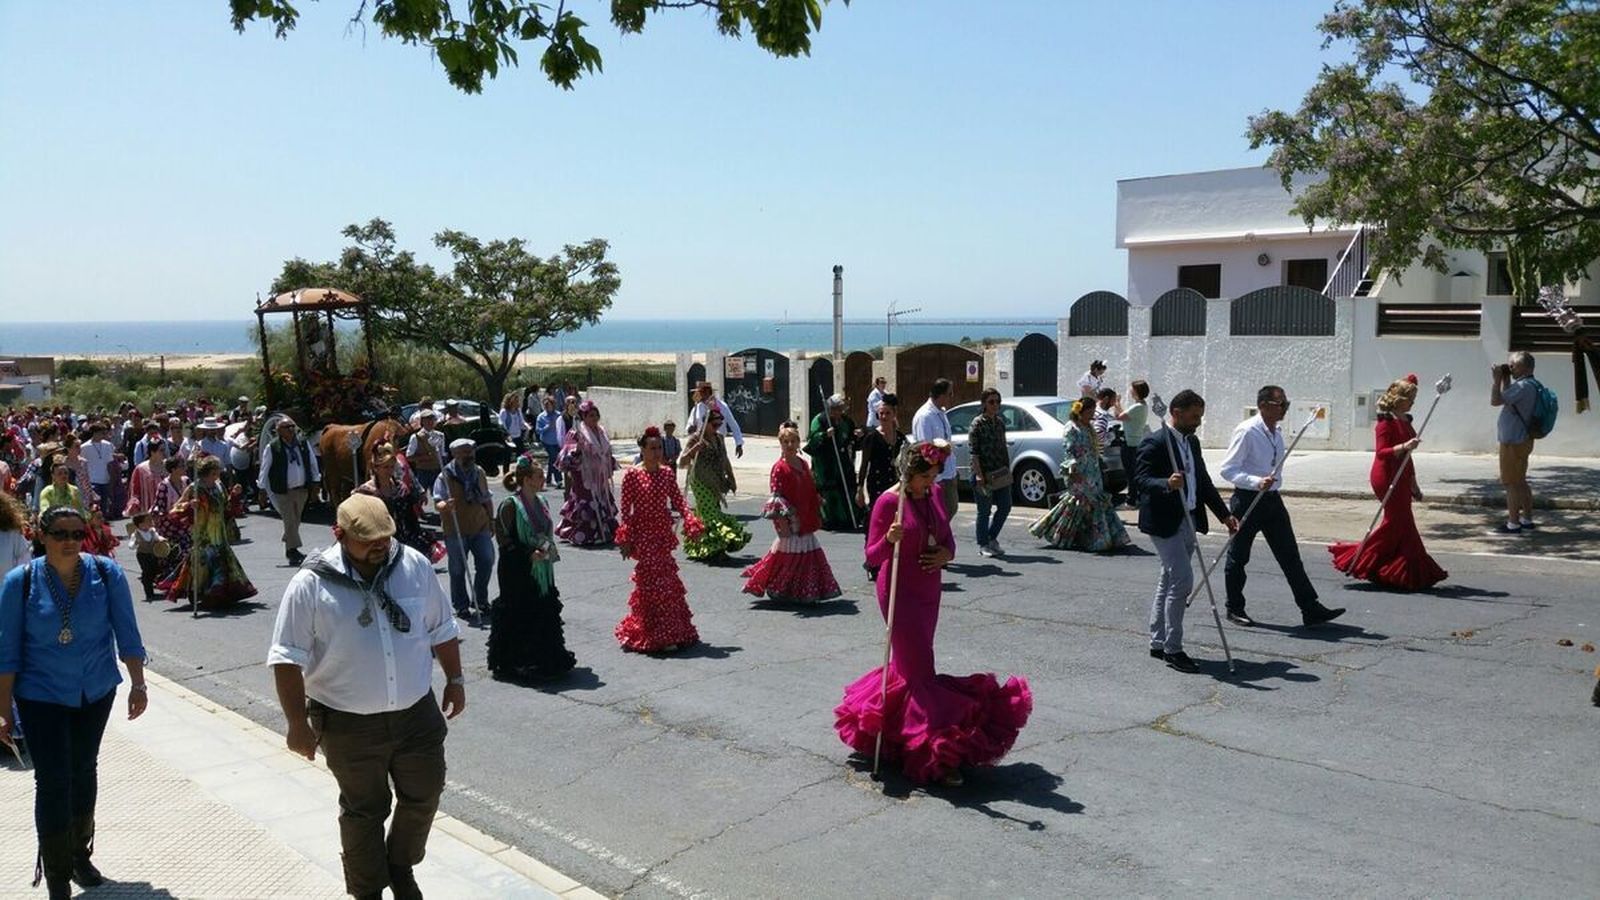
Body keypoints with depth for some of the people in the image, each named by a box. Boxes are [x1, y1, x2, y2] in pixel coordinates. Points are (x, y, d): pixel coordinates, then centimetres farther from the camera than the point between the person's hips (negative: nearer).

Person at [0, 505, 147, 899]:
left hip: (97, 692, 2)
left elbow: (127, 633, -5)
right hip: (42, 696, -2)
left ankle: (80, 854, 37)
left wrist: (138, 684, -10)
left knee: (84, 772, 17)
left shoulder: (107, 574, -10)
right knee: (52, 782, -5)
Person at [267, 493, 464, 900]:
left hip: (417, 714, 3)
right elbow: (288, 659, -10)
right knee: (364, 810, 12)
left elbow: (442, 630, 9)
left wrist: (455, 679, 11)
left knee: (424, 795, 15)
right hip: (349, 725, -3)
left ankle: (401, 867, 41)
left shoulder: (415, 566, -3)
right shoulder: (311, 585, -13)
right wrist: (298, 724, -11)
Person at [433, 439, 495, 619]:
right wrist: (445, 506, -37)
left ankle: (480, 600, 20)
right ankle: (461, 605, 18)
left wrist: (491, 520, 17)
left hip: (480, 527, 4)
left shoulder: (479, 472, 8)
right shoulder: (445, 476, -9)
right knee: (458, 569, 4)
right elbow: (437, 502, -15)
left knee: (487, 561, 2)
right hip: (456, 530, -4)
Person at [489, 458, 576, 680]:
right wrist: (529, 554, -20)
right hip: (518, 572, -7)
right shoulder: (510, 505, -14)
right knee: (519, 617, -2)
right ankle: (516, 662, 9)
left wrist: (548, 549, 5)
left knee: (545, 614, 10)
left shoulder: (540, 503, 9)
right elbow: (503, 539, -15)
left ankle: (545, 658, 21)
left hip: (541, 570, 7)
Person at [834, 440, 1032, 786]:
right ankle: (934, 757, -7)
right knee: (920, 670, -8)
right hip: (900, 592, -8)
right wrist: (890, 539, -34)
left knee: (907, 663, 18)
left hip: (928, 592, 8)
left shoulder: (932, 496, 6)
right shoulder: (889, 501, -15)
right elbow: (872, 556, -14)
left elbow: (947, 538, 15)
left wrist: (946, 554, -7)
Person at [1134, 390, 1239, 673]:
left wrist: (1224, 514, 17)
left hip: (1188, 520, 9)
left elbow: (1203, 481, 20)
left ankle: (1158, 643, 22)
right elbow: (1142, 479, -22)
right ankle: (1172, 648, -5)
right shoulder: (1154, 444, -14)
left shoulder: (1192, 442, 14)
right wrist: (1167, 484, -41)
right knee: (1182, 580, -13)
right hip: (1163, 522, -9)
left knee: (1169, 581, 13)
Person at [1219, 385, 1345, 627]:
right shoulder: (1246, 432, -15)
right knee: (1238, 557, 6)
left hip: (1272, 499, 7)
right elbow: (1228, 469, -18)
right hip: (1247, 500, -7)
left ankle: (1311, 609, 4)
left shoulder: (1277, 433, 10)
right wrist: (1256, 483, -29)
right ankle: (1234, 609, 20)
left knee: (1290, 556, 4)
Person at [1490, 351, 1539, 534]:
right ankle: (1527, 519, 26)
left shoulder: (1523, 386, -22)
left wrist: (1497, 379, -15)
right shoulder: (1530, 385, 11)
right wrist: (1505, 379, 13)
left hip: (1514, 443, -10)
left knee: (1512, 483, -4)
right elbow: (1507, 398, 25)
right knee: (1520, 481, 18)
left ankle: (1513, 524, 1)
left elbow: (1495, 400, -25)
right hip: (1521, 439, 10)